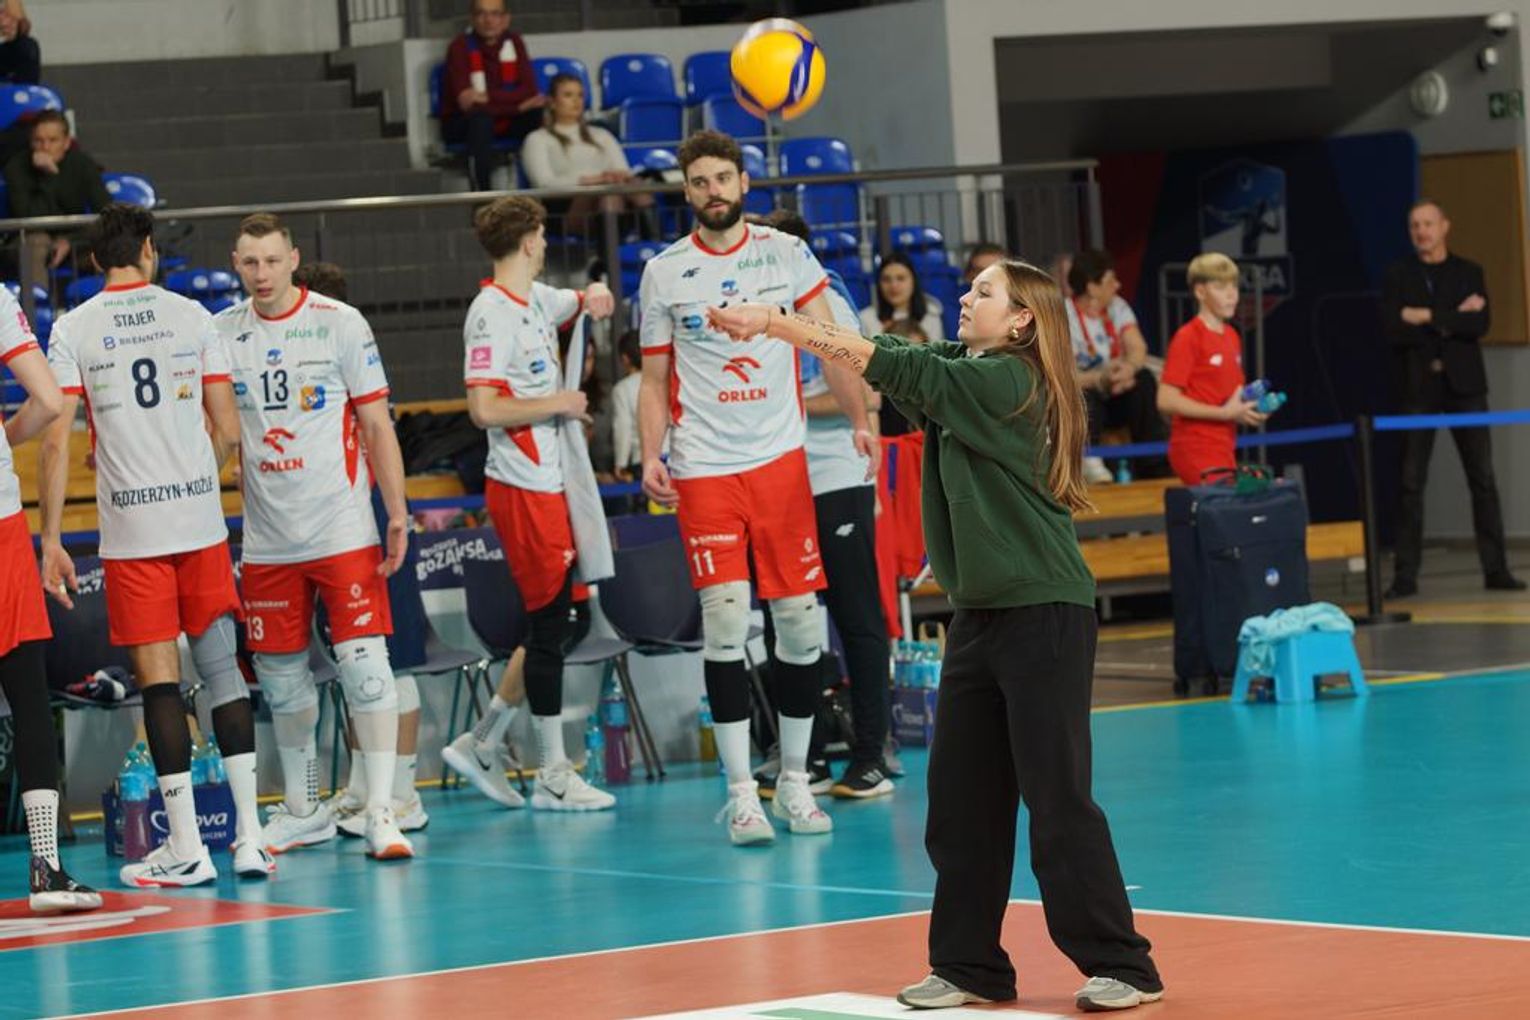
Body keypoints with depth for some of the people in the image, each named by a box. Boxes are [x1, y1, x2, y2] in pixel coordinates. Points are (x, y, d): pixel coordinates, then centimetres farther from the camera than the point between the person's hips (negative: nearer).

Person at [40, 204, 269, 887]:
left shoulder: (73, 329, 0)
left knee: (158, 681, 0)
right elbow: (228, 431, 5)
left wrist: (51, 539, -3)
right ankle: (249, 837, 4)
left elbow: (56, 439, -7)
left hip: (130, 530, -2)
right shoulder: (190, 316, 5)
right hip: (201, 521, 2)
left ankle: (185, 845, 0)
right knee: (222, 669, 7)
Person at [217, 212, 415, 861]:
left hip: (343, 531, -3)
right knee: (280, 675, 10)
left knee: (363, 662, -11)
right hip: (266, 538, 3)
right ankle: (302, 811, 24)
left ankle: (380, 809, -9)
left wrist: (398, 511, -6)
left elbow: (376, 425, 0)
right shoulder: (220, 334, 5)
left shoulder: (339, 323, -2)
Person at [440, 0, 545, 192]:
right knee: (480, 116, -38)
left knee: (542, 114, -22)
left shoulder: (513, 42, 0)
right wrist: (518, 104, -26)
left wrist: (488, 97, -25)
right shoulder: (460, 47, -15)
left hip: (505, 120, 4)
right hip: (462, 123, -4)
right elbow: (466, 101, -25)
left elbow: (530, 91, -10)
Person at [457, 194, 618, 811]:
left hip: (547, 482, 9)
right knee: (551, 625, -5)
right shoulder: (492, 314, -15)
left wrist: (594, 295, 11)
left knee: (564, 617, 10)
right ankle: (553, 775, 2)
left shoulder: (538, 300, 12)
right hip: (522, 489, -9)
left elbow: (583, 303, 35)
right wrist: (558, 404, -14)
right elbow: (484, 410, -22)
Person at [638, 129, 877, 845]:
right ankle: (740, 792, -6)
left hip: (781, 459, 1)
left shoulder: (786, 253, 5)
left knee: (801, 622, 1)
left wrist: (859, 420, -11)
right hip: (704, 470, -1)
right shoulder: (665, 272, 5)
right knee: (725, 618, -12)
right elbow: (654, 381, 10)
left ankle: (794, 780, 14)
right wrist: (651, 457, -4)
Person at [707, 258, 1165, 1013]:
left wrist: (778, 325, -19)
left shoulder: (1008, 380, -13)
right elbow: (878, 359, 7)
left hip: (1043, 615, -9)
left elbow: (899, 369, -19)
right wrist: (772, 324, -6)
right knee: (960, 795, 8)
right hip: (981, 612, 9)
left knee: (1058, 797, -7)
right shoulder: (959, 369, 11)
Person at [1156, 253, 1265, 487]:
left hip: (1224, 448, 8)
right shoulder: (1188, 338, -9)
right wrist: (1225, 412, -17)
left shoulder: (1232, 337, 14)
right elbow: (1166, 400, -16)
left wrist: (1248, 408, 3)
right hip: (1196, 448, -8)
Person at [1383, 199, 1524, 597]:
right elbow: (1392, 329, -9)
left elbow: (1481, 324, -7)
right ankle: (1405, 575, -1)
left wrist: (1429, 318, -12)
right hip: (1418, 387, -1)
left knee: (1483, 479, 0)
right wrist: (1454, 319, -10)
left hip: (1464, 385, 1)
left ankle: (1496, 569, 4)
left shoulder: (1468, 272, 8)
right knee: (1410, 484, -3)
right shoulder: (1397, 276, 5)